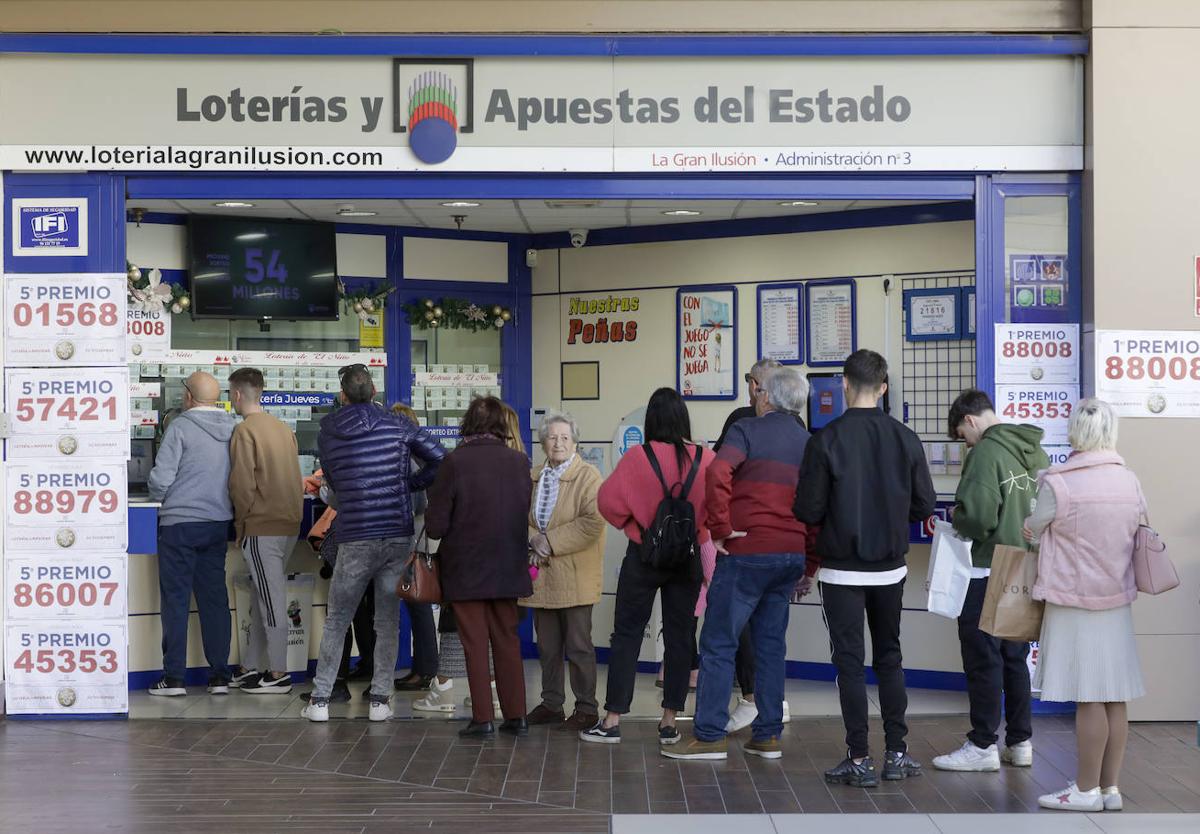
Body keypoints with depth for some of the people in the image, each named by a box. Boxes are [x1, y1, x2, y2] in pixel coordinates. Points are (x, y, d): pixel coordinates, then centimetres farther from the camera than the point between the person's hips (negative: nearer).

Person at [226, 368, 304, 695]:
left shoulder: (245, 431, -10)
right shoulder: (283, 429, 13)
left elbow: (242, 484, -15)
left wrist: (241, 523, -2)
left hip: (262, 526, -8)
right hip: (289, 523, 8)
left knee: (271, 599, -3)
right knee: (263, 597, 15)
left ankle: (279, 675, 2)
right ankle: (252, 668, 22)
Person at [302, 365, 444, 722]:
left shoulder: (327, 435, 4)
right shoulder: (395, 425, 1)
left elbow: (333, 484, 15)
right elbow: (440, 460, -2)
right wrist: (408, 485, 8)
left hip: (354, 539, 0)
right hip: (397, 536, 1)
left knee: (335, 621, 9)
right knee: (388, 622, 9)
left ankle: (320, 699, 9)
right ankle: (380, 700, 8)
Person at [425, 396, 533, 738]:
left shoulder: (455, 462, -14)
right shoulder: (519, 461, -3)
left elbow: (435, 525, -13)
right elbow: (526, 513, 4)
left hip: (465, 567, -3)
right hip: (508, 568, 3)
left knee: (475, 644, 5)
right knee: (507, 641, 14)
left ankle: (482, 719, 7)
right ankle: (516, 715, 16)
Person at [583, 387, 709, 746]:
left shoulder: (638, 458, -14)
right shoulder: (705, 460, -9)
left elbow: (608, 501, -10)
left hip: (644, 556, -2)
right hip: (688, 558, 2)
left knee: (626, 635, 6)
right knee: (680, 636, 10)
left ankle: (611, 722, 6)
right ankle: (669, 723, 13)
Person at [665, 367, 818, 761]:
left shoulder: (748, 430, -4)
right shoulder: (809, 444, 13)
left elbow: (718, 473, -23)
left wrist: (721, 529, -14)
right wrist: (810, 568, 18)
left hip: (747, 552, -6)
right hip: (791, 556, 6)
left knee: (719, 643, -1)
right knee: (771, 644, 13)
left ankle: (709, 736, 0)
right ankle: (768, 736, 15)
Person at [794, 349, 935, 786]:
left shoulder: (826, 440, -14)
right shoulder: (905, 438, -4)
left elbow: (809, 511, -13)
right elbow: (924, 505, -1)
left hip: (842, 570, -3)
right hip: (891, 568, 3)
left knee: (850, 662, 3)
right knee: (890, 658, 16)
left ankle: (859, 759, 4)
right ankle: (897, 753, 17)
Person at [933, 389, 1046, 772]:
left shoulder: (986, 452, -16)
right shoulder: (1034, 451, 7)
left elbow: (977, 515, -23)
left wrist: (956, 521, -4)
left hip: (988, 572, -8)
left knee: (983, 659, 1)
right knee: (1015, 658, 16)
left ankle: (982, 746, 6)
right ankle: (1020, 742, 22)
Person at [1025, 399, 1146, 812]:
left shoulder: (1057, 485, -15)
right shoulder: (1132, 482, 1)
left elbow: (1033, 534, -2)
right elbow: (1136, 537, 11)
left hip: (1074, 603, -5)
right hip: (1118, 603, 5)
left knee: (1089, 700, -1)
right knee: (1115, 699, 9)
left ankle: (1088, 790, 7)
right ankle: (1111, 787, 16)